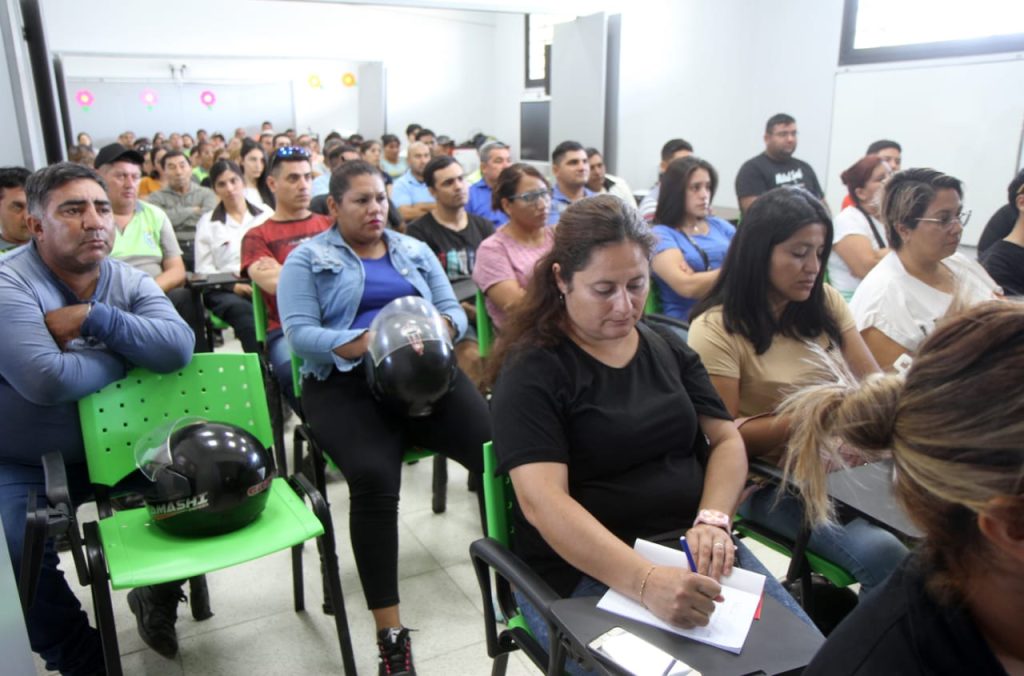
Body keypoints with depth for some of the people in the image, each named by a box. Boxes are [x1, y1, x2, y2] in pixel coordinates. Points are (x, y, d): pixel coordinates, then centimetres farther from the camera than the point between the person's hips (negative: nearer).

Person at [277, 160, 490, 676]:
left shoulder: (415, 251, 22)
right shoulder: (307, 259, 10)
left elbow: (454, 311, 15)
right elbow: (300, 333, -4)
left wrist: (437, 328, -10)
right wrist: (371, 343, -19)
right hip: (346, 382, -3)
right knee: (373, 477, -33)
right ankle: (391, 634, -22)